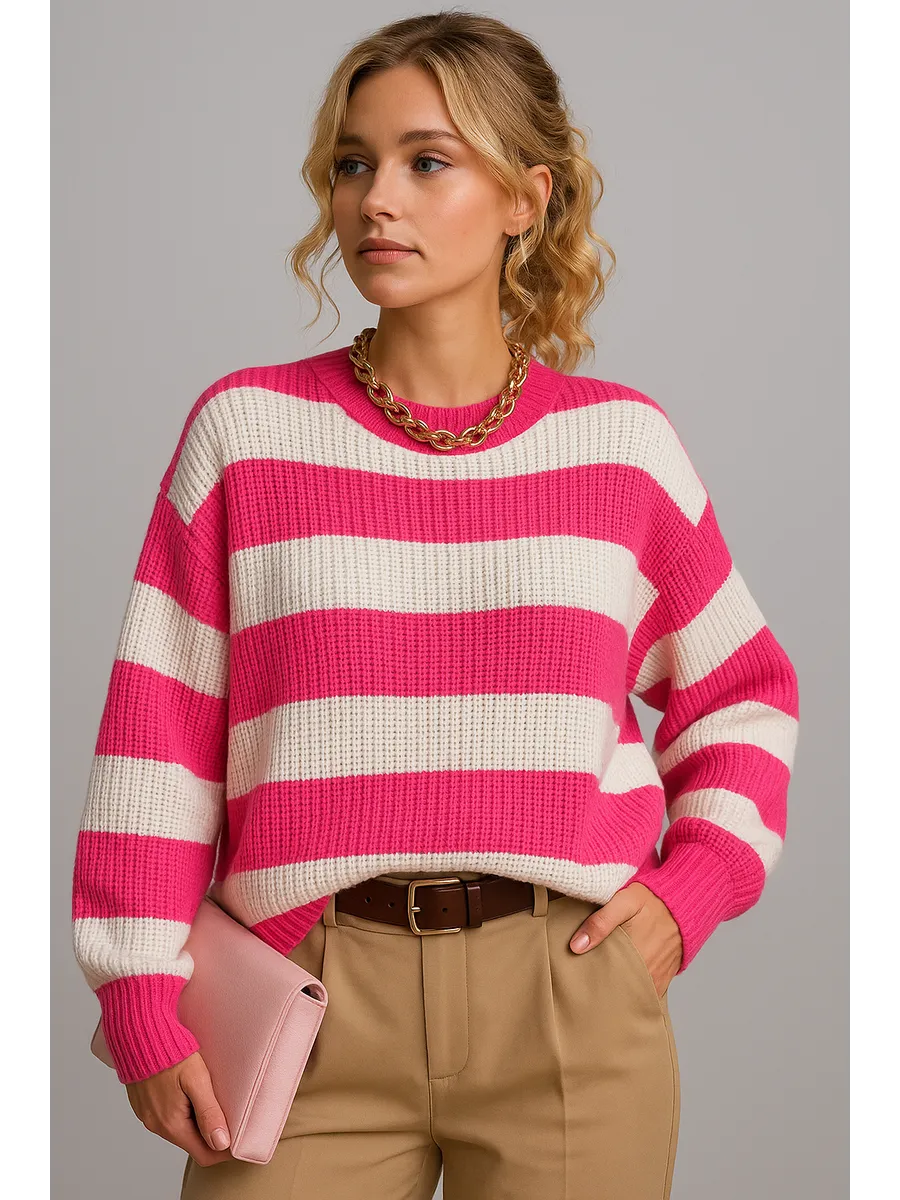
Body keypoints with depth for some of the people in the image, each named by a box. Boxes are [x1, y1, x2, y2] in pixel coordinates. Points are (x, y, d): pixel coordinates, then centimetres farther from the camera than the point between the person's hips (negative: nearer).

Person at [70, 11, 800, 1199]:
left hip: (573, 1002, 1)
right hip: (313, 1003, 0)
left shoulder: (622, 441, 4)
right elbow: (160, 732, 1)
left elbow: (741, 690, 16)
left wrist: (693, 888, 2)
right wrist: (145, 1005, -3)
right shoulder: (247, 427, 1)